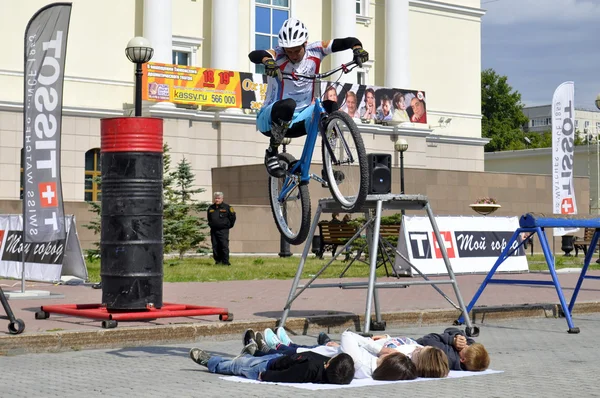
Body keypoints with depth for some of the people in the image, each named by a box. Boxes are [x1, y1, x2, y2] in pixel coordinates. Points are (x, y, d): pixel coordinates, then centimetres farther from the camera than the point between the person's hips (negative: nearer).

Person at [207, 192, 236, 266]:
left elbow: (233, 217, 6)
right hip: (213, 230, 4)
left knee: (224, 246, -10)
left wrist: (229, 225, 6)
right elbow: (208, 218, 29)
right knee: (215, 247, 3)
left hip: (223, 230, -4)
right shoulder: (210, 208, 13)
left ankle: (225, 262, -8)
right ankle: (218, 261, 13)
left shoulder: (227, 207, 0)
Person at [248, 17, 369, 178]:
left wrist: (357, 48, -33)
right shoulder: (278, 56, -17)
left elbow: (347, 41, -11)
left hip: (297, 121, 4)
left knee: (330, 107, -23)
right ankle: (271, 154, -17)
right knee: (288, 105, -38)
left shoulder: (315, 51, -6)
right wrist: (267, 60, -60)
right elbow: (254, 55, -38)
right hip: (270, 120, -4)